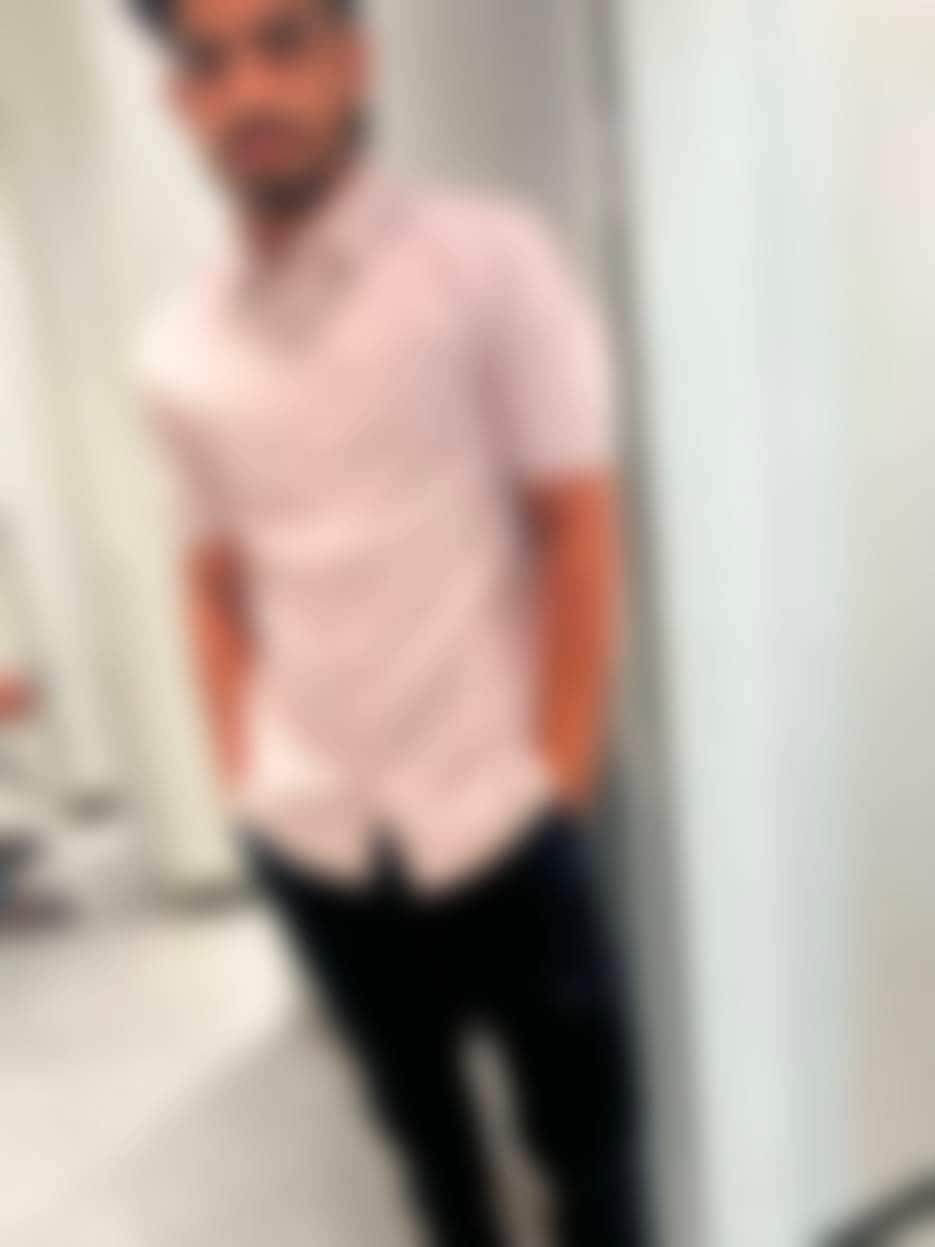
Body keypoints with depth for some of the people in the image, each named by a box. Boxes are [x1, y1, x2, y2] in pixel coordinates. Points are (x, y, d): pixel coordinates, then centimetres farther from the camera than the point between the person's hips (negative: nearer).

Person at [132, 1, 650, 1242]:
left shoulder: (489, 257, -8)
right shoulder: (178, 352, 2)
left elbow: (579, 531, -8)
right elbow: (216, 582, 11)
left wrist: (556, 777, -10)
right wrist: (246, 777, 4)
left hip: (498, 817, -3)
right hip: (312, 839, 3)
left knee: (582, 1119, 14)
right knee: (420, 1115, 22)